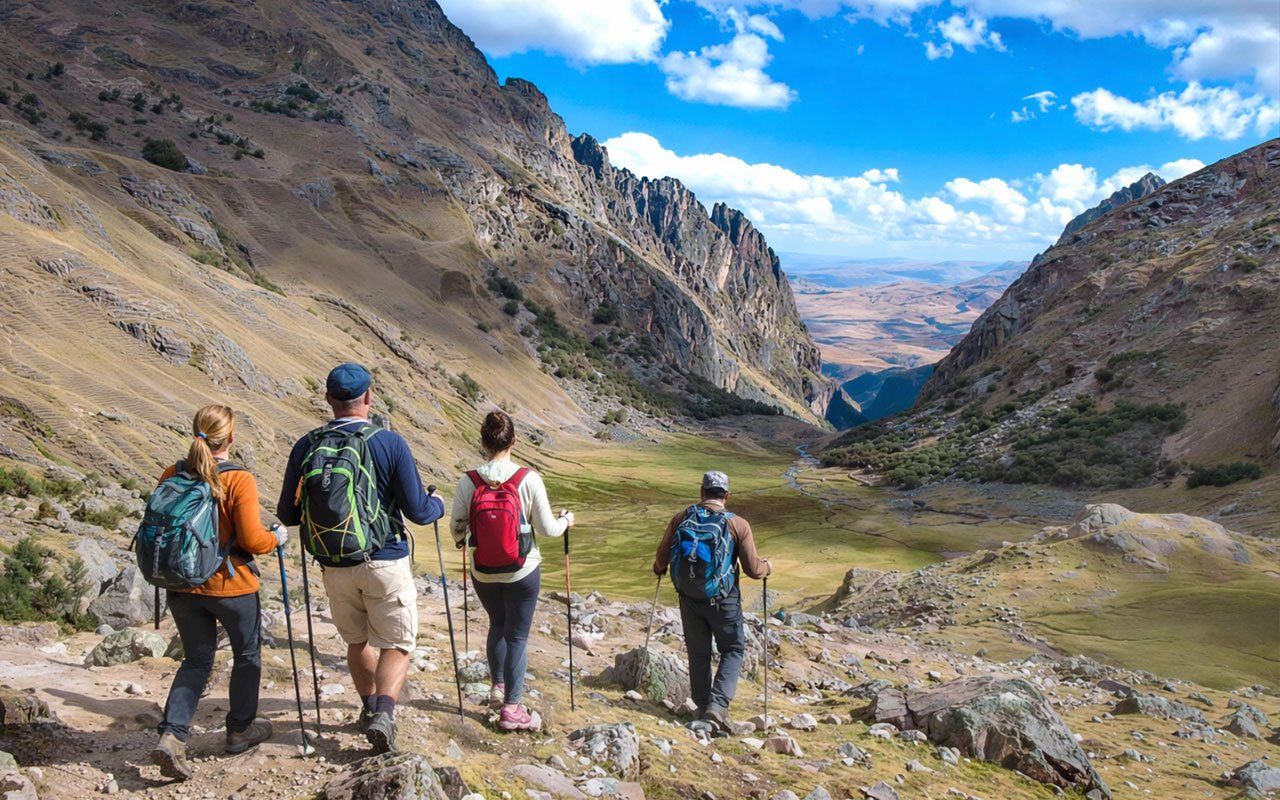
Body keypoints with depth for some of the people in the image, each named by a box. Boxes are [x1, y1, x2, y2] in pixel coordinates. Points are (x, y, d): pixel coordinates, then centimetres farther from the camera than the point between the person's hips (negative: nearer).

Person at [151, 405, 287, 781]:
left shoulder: (172, 475, -4)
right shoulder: (239, 480, -19)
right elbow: (252, 540, -21)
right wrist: (277, 537, -1)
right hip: (231, 585, -4)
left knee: (196, 660, 18)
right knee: (247, 654, 19)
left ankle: (172, 736, 2)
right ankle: (241, 729, 32)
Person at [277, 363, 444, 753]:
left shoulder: (306, 447, -4)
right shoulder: (390, 443, -12)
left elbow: (287, 514, 1)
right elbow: (417, 511, -11)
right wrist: (437, 504, 12)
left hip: (334, 567, 3)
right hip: (386, 563, -3)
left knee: (356, 641, 23)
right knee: (397, 645, 9)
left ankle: (369, 708, 39)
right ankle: (383, 713, -11)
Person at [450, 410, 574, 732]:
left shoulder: (468, 481, -11)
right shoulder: (529, 479, -16)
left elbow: (458, 529, -2)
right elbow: (547, 528, -10)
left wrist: (463, 540, 21)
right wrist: (566, 520, 11)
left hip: (483, 572, 2)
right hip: (523, 572, -2)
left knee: (497, 626, 27)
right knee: (517, 635, 9)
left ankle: (498, 686, 29)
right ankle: (511, 708, 12)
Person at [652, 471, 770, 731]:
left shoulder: (681, 518, -4)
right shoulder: (738, 524, -11)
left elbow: (662, 558, 2)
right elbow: (753, 569, -9)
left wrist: (659, 569, 25)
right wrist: (767, 567, 13)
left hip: (689, 597, 3)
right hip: (724, 599, -2)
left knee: (698, 653, 17)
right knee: (732, 650, 14)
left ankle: (702, 707, 24)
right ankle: (718, 704, -2)